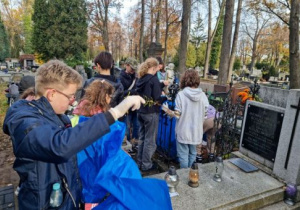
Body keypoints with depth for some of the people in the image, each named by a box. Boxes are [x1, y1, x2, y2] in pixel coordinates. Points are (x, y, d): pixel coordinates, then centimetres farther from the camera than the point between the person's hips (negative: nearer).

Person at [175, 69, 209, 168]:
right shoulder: (203, 95, -4)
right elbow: (205, 113, 1)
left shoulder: (181, 94, -14)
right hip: (196, 131, 4)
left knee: (183, 155, 8)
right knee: (192, 153, 20)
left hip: (183, 131, -4)